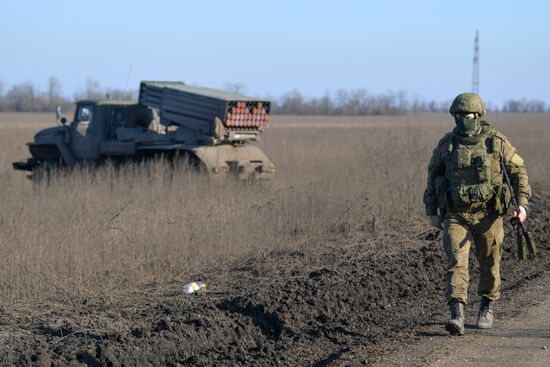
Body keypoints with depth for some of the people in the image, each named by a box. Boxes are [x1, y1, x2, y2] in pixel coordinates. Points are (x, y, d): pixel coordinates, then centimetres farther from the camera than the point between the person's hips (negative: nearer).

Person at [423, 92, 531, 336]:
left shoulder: (496, 142, -5)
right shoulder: (446, 144, 0)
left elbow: (518, 170, 1)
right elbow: (433, 176, 11)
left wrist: (522, 203, -8)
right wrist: (431, 211, 10)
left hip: (488, 214, 0)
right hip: (456, 215, 0)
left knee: (490, 264, 11)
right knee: (456, 263, -13)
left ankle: (487, 308, 34)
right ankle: (457, 317, -21)